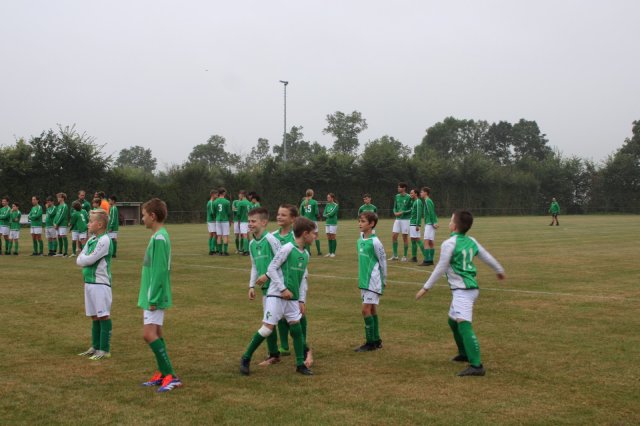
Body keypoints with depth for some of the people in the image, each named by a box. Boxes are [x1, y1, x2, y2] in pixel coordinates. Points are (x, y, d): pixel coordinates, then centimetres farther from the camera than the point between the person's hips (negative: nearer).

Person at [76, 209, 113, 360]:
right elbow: (79, 260, 9)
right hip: (89, 282, 9)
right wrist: (86, 259, -10)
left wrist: (83, 258, 2)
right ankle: (96, 347, 23)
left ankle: (105, 350, 1)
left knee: (104, 316, -3)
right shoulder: (91, 240, 12)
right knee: (94, 316, 14)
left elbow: (89, 260, -17)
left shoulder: (104, 240, -14)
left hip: (101, 284, -9)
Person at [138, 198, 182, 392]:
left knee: (149, 333, -12)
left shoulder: (159, 238, -18)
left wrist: (153, 298, -20)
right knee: (156, 333, 13)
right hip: (155, 295, 10)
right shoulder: (160, 236, 12)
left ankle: (171, 376, -10)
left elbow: (159, 270, -22)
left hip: (155, 296, -10)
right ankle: (162, 374, 20)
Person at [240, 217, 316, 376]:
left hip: (292, 298, 7)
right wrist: (283, 289, -16)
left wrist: (301, 300, 9)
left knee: (296, 327, 4)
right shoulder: (288, 248, -13)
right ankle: (246, 358, 8)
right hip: (276, 296, -7)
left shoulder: (306, 254, 10)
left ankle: (300, 364, 13)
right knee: (267, 328, -6)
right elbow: (271, 269, -13)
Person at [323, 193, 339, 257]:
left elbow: (332, 213, -17)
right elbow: (324, 214, 7)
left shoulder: (335, 205, -6)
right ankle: (330, 252, 14)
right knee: (329, 238, 7)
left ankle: (333, 253, 4)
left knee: (333, 237, -2)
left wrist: (327, 214, -3)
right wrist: (328, 215, -10)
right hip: (327, 223, 6)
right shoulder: (327, 205, 11)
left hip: (333, 223, -6)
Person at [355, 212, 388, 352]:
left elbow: (383, 261, -9)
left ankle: (371, 342, 1)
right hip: (364, 281, 8)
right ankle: (376, 340, 22)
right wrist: (362, 278, 17)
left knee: (366, 310, -8)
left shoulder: (374, 242, -15)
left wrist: (383, 281, -3)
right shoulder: (360, 240, 7)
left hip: (373, 281, -8)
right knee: (372, 309, 13)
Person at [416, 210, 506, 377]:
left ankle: (476, 366, -24)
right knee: (453, 320, 25)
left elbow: (440, 269, -12)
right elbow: (487, 257, 18)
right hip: (471, 287, 9)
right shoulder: (471, 241, 8)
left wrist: (426, 287, -5)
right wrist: (499, 270, 37)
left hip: (462, 290, -9)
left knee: (464, 325, -16)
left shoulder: (449, 244, -14)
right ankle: (465, 353, 39)